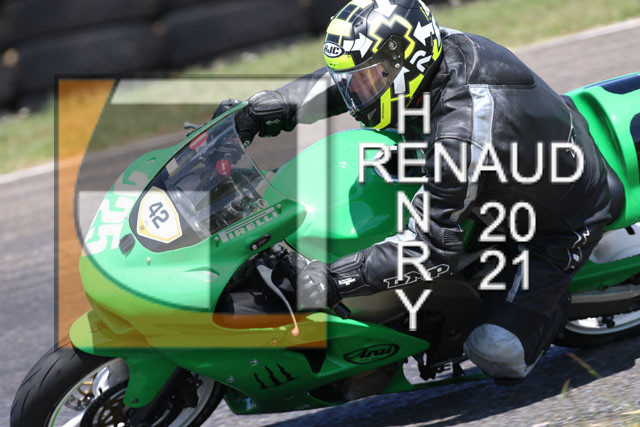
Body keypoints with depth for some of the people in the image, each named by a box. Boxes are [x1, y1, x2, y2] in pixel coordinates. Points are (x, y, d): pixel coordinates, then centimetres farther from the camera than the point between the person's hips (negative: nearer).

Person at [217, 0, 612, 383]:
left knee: (498, 355, -18)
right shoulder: (445, 45, -17)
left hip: (563, 223, -9)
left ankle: (553, 307, 12)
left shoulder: (463, 137, -42)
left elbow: (434, 247, -37)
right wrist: (279, 103, -10)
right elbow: (341, 82, 1)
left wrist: (334, 282, -38)